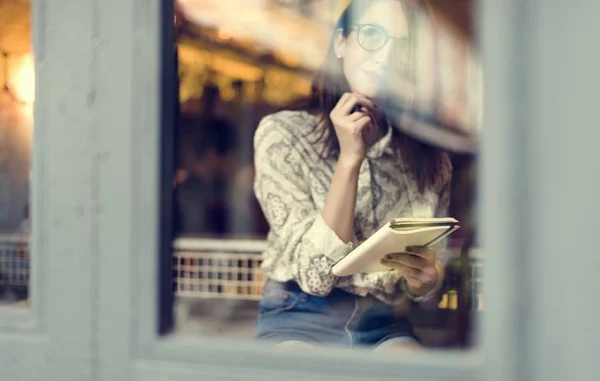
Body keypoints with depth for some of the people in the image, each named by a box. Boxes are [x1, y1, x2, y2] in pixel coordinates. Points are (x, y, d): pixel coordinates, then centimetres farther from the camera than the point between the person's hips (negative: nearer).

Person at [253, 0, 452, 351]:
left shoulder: (429, 158, 3)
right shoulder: (282, 134, -6)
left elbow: (424, 290, 10)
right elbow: (315, 274, -13)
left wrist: (426, 278, -14)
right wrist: (350, 160, -19)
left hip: (383, 326, 3)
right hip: (300, 324, -2)